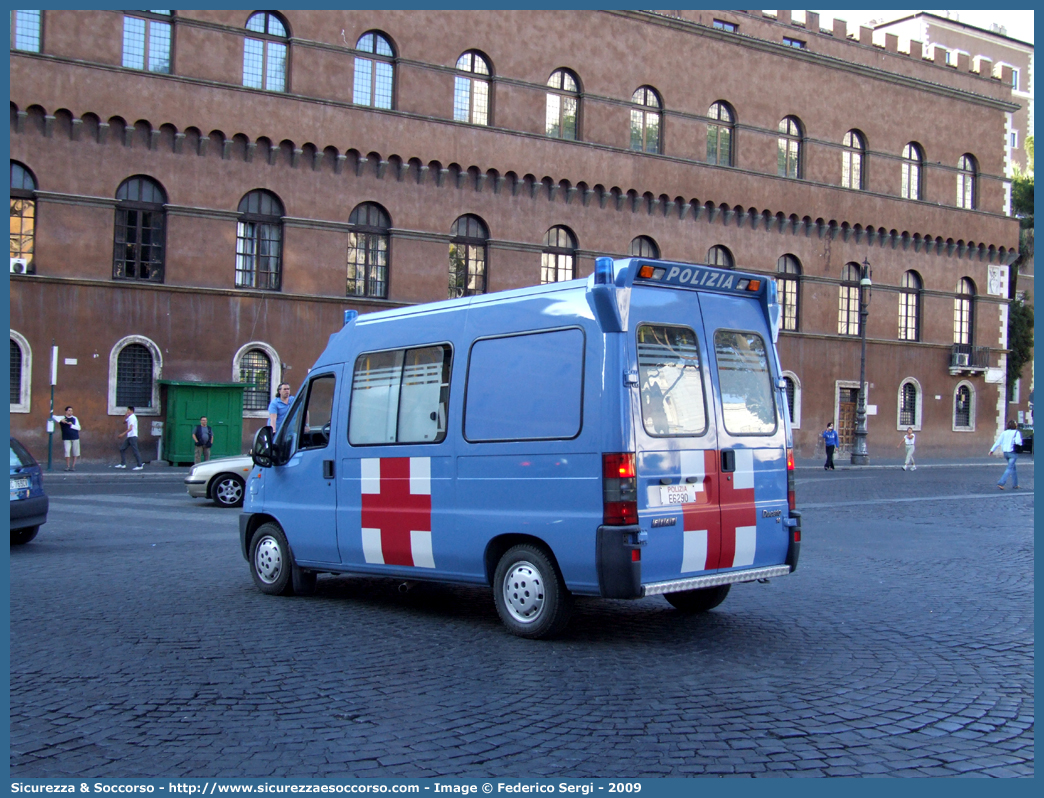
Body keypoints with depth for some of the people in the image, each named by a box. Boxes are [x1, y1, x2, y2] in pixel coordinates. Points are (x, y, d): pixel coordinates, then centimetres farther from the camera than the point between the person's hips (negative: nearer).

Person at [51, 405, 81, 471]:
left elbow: (78, 427, 2)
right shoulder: (63, 418, 3)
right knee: (67, 452, -6)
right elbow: (53, 417, -7)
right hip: (66, 438, -1)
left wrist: (71, 425, -13)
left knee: (75, 452, 3)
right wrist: (60, 420, -18)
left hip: (75, 438, 1)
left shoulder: (74, 418, 8)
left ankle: (73, 466, 13)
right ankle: (67, 466, 4)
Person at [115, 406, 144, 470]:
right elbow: (124, 422, 24)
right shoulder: (129, 417, 15)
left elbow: (130, 428, -23)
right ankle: (123, 464, 13)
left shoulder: (132, 418, -15)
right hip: (129, 437, 10)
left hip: (133, 436, -10)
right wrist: (126, 416, 7)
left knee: (135, 451, -7)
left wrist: (123, 434, -26)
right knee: (122, 449, 9)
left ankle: (140, 465, -4)